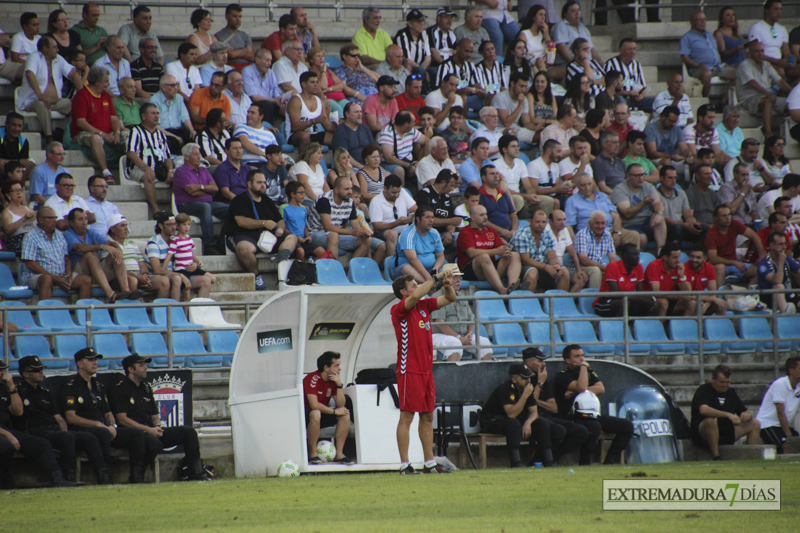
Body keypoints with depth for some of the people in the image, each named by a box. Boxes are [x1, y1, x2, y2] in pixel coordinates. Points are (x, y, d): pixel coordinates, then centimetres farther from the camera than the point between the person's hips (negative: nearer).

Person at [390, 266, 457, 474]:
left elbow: (450, 299, 19)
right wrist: (435, 278, -21)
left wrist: (447, 284, -2)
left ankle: (430, 463, 15)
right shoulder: (399, 309, -8)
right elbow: (415, 297, -27)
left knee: (427, 416, 10)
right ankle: (405, 465, -7)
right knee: (407, 416, -7)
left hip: (426, 370, 8)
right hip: (409, 370, -8)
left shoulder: (424, 306, 13)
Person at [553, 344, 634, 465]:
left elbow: (601, 389, -1)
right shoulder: (563, 376, -4)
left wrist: (575, 392, -12)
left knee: (627, 425, -4)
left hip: (592, 415, 7)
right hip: (573, 418, -7)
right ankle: (585, 461, -22)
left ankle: (612, 458, -6)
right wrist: (583, 366, -9)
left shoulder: (589, 372, 18)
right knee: (594, 427, -39)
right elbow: (581, 387, -22)